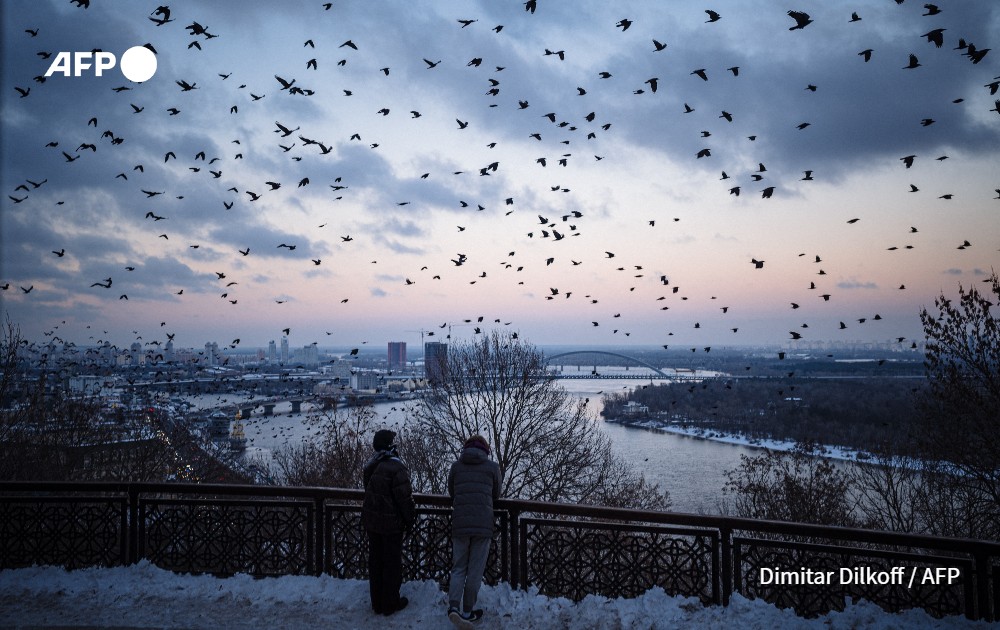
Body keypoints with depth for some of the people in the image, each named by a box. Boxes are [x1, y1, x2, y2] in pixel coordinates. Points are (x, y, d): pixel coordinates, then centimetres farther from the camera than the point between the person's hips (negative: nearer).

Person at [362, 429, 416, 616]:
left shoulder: (370, 466, 3)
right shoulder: (396, 467, -22)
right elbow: (405, 497, -20)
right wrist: (410, 519, -6)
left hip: (371, 521, 7)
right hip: (391, 523, -7)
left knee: (375, 561, 16)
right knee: (392, 562, 7)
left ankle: (377, 603, 26)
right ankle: (390, 603, 17)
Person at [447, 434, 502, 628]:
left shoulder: (456, 466, 7)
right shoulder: (492, 466, 4)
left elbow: (451, 492, 16)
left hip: (460, 524, 2)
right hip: (483, 525, -2)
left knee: (458, 568, 12)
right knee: (475, 570, 9)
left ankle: (454, 606, -5)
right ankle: (468, 611, 15)